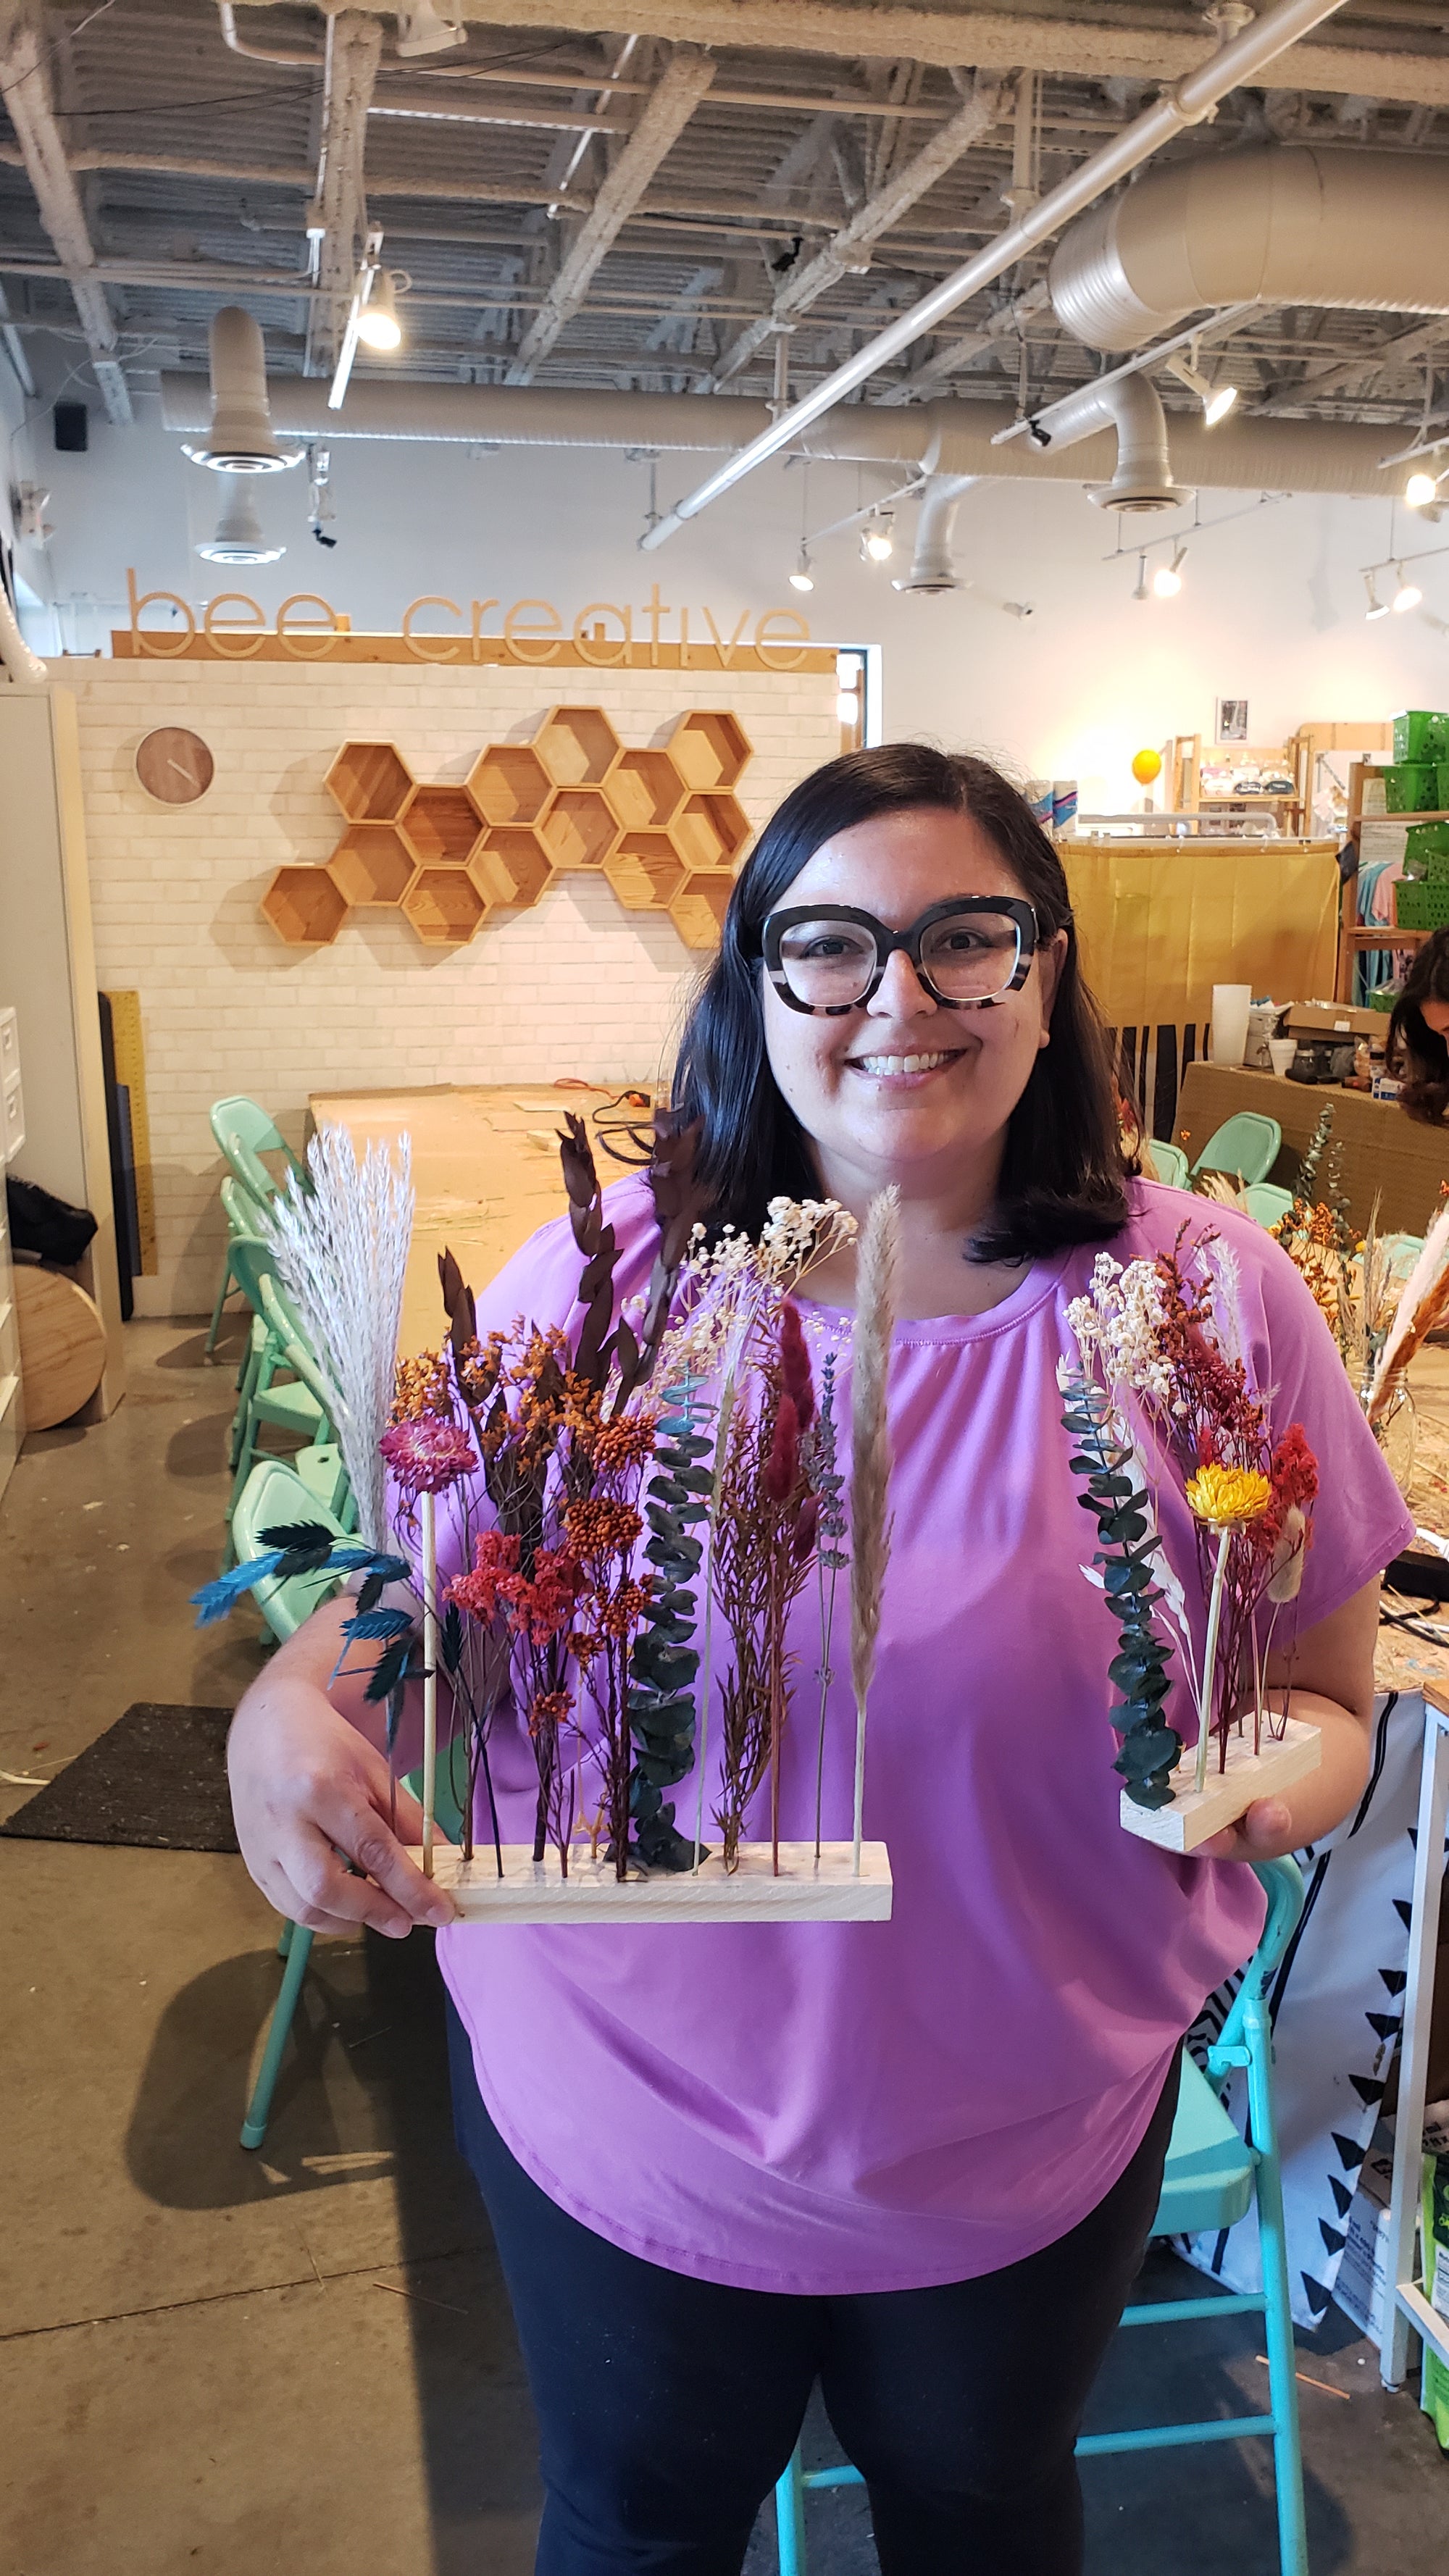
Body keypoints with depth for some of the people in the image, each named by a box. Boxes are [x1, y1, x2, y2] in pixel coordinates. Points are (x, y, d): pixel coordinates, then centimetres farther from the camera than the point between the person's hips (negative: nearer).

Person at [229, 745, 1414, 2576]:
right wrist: (289, 1711, -26)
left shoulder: (1208, 1303, -13)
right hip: (613, 2113, 1)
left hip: (1026, 2137, 1)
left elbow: (1325, 1690, -3)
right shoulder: (599, 1285, -13)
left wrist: (1276, 1774, -25)